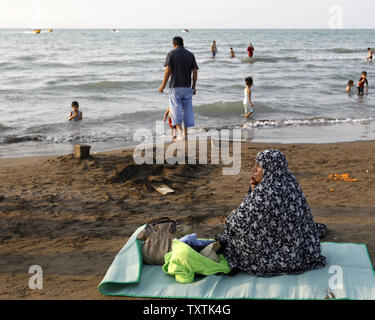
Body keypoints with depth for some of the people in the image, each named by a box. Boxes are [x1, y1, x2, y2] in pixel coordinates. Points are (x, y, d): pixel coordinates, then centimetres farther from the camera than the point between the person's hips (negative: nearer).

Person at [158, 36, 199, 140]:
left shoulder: (171, 53, -3)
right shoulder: (190, 55, 6)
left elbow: (168, 70, -10)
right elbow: (195, 72, 2)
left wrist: (163, 85, -3)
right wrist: (194, 87, 10)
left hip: (175, 86, -3)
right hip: (187, 87, 3)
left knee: (176, 109, -2)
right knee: (187, 109, 10)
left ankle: (180, 133, -16)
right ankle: (185, 134, 14)